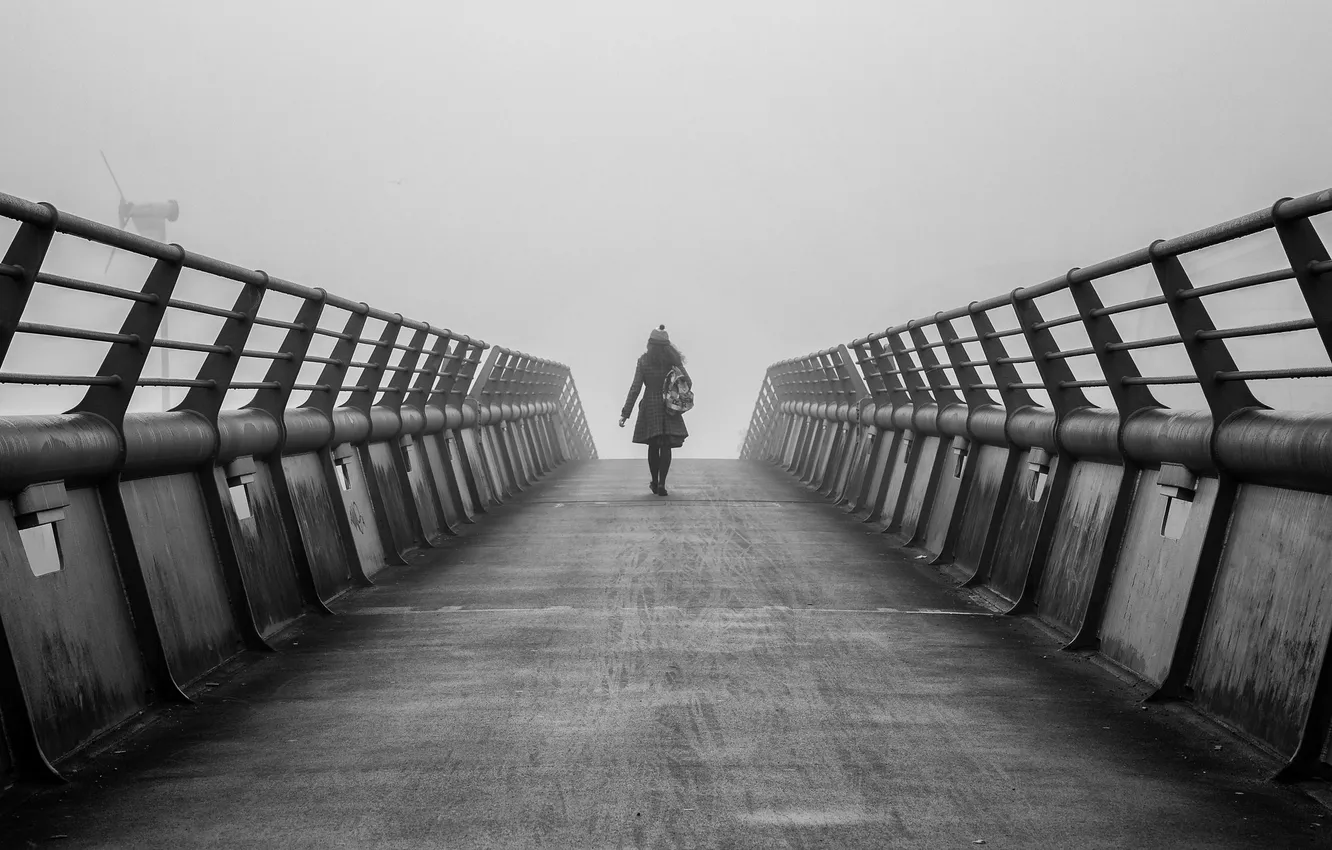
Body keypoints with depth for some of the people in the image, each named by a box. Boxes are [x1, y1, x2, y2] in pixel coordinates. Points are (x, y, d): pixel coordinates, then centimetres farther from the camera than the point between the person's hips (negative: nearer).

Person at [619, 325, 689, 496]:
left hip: (649, 406, 0)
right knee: (666, 446, 0)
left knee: (653, 445, 13)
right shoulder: (673, 359, -2)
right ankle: (661, 483, -13)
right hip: (669, 406, 0)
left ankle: (655, 482, 22)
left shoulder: (643, 360, -5)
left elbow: (635, 387, -9)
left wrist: (625, 413, -8)